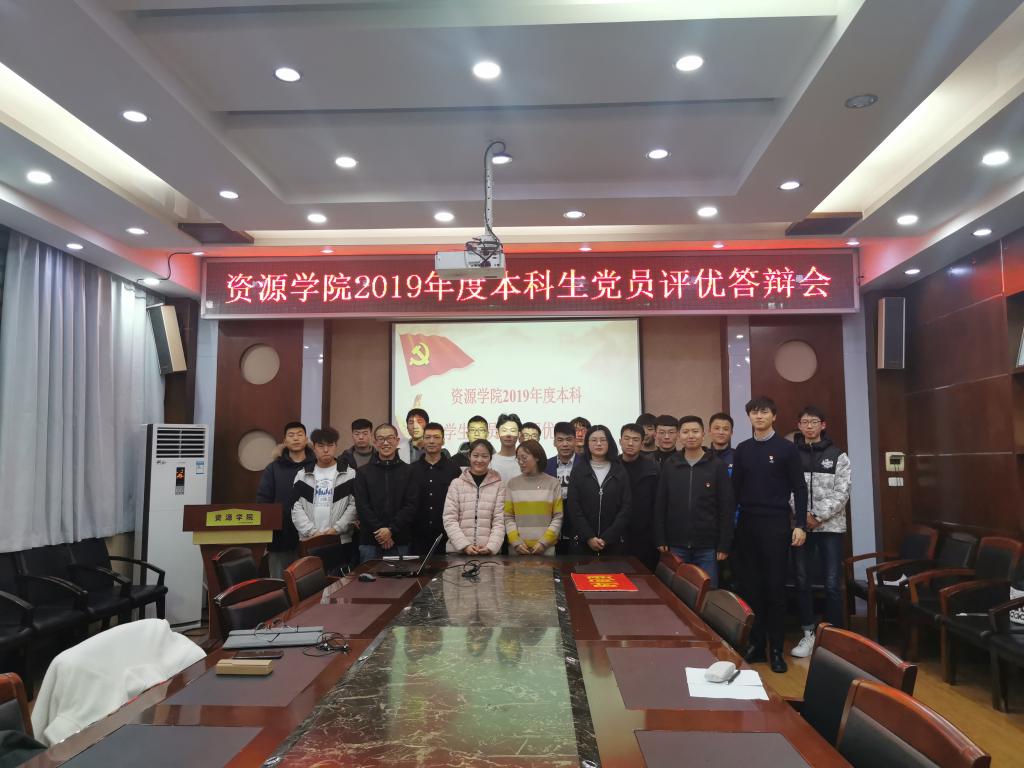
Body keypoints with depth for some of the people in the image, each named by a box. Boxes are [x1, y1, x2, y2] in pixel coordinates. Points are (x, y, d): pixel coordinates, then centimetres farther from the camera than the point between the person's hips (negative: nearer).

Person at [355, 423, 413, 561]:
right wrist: (380, 531, -11)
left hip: (400, 541, 0)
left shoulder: (408, 471, 5)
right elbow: (362, 506, 0)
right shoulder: (363, 472, 8)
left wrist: (391, 530, -12)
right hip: (370, 541, 0)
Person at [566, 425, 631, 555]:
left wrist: (606, 538, -10)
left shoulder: (621, 472, 5)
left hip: (613, 542, 0)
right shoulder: (578, 472, 4)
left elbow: (626, 507, -1)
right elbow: (573, 507, -2)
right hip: (583, 541, 0)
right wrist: (588, 537, -13)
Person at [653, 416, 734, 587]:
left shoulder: (717, 466, -1)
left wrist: (724, 545, -6)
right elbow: (660, 506, 6)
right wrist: (660, 540, 0)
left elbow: (727, 508, -2)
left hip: (707, 547, -1)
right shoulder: (669, 465, 4)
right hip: (676, 546, 2)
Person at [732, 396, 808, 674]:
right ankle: (755, 643, 14)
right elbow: (736, 489, 10)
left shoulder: (787, 448, 0)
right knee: (750, 586, 4)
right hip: (747, 525, 3)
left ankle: (776, 649, 10)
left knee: (775, 587, 1)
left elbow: (799, 488, -2)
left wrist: (800, 525, -8)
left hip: (776, 524, -3)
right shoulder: (742, 450, 10)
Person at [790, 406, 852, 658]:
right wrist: (802, 515, -13)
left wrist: (819, 517, -12)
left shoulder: (837, 455, 2)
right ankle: (808, 634, 20)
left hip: (830, 525, -1)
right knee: (802, 581, 8)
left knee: (832, 583, -1)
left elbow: (842, 492, -4)